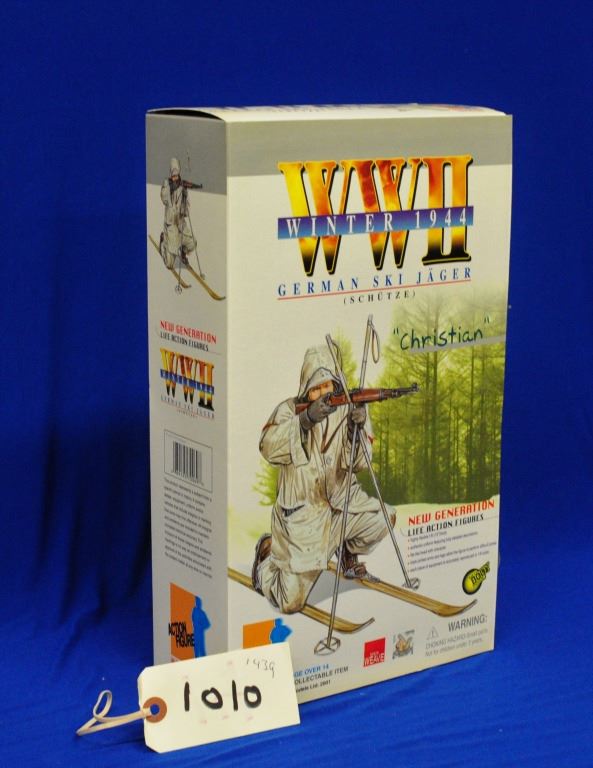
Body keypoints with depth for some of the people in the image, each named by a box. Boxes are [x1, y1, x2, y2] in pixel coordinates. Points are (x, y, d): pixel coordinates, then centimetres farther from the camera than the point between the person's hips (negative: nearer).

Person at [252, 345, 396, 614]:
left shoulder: (348, 408, -1)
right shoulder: (290, 410, -6)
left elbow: (359, 463, -7)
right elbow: (269, 447, -24)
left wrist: (357, 428, -26)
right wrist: (305, 419, -34)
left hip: (341, 503, 4)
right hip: (301, 514, -4)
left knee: (383, 518, -20)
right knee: (291, 602, -8)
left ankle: (349, 555, 11)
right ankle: (268, 552, 25)